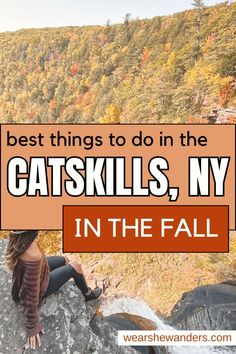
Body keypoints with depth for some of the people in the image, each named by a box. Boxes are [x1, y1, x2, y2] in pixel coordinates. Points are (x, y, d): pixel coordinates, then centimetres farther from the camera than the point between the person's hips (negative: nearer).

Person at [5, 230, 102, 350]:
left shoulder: (19, 236, -24)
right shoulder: (33, 257, -45)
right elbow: (31, 294, -33)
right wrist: (32, 325, -19)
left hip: (28, 275, 7)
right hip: (37, 286, -7)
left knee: (65, 260, 23)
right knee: (75, 267, 1)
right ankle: (88, 294, 31)